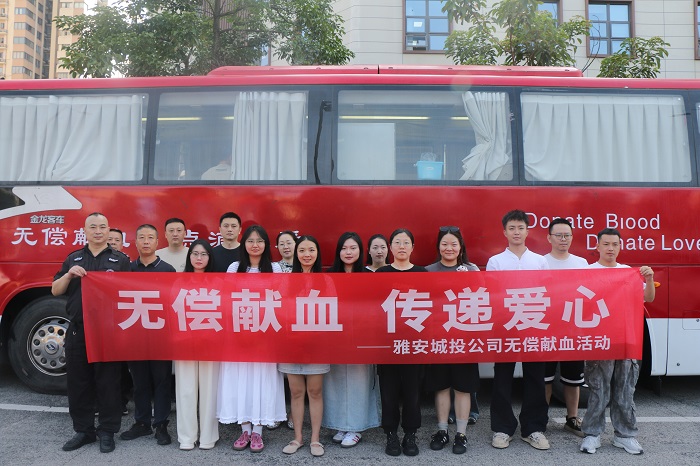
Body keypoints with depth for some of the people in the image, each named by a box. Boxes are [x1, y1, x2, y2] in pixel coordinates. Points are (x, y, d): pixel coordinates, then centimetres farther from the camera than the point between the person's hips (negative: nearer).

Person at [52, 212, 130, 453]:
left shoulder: (120, 260, 3)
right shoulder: (73, 259, 12)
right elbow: (55, 291, 9)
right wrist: (69, 274, -9)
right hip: (77, 330, 3)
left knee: (108, 382, 3)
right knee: (78, 382, 10)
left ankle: (107, 431, 15)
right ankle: (83, 430, 24)